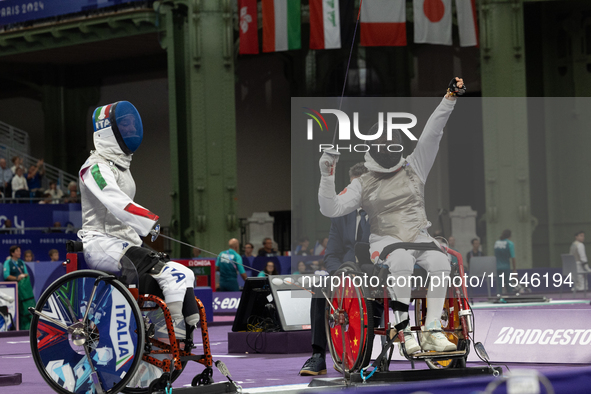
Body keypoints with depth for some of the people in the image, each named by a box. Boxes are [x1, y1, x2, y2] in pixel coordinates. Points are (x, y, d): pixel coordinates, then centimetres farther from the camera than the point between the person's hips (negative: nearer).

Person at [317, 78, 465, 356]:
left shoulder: (414, 169, 14)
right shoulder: (362, 185, 10)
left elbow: (431, 134, 6)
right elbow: (331, 209, 1)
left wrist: (450, 98, -3)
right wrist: (327, 176, -13)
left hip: (419, 238, 2)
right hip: (385, 240, -2)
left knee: (440, 262, -30)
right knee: (402, 261, -37)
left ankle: (432, 331, -29)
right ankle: (402, 328, -33)